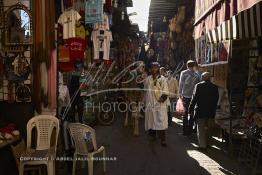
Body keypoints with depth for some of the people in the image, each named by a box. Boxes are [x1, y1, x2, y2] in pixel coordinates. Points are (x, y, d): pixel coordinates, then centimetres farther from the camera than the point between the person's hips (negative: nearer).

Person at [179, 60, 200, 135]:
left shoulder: (183, 73, -3)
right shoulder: (196, 75, 0)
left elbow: (181, 84, -5)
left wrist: (180, 94, 1)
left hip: (185, 96, 0)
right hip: (194, 96, 1)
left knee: (185, 113, 8)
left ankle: (185, 131, 10)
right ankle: (190, 131, 14)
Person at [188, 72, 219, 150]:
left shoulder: (198, 86, -11)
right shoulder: (215, 87, 0)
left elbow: (194, 98, -11)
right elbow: (216, 100, 7)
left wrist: (191, 109, -3)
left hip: (200, 111, -3)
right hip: (211, 112, 4)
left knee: (201, 129, 5)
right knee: (208, 129, 16)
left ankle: (202, 145, 3)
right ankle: (207, 143, 26)